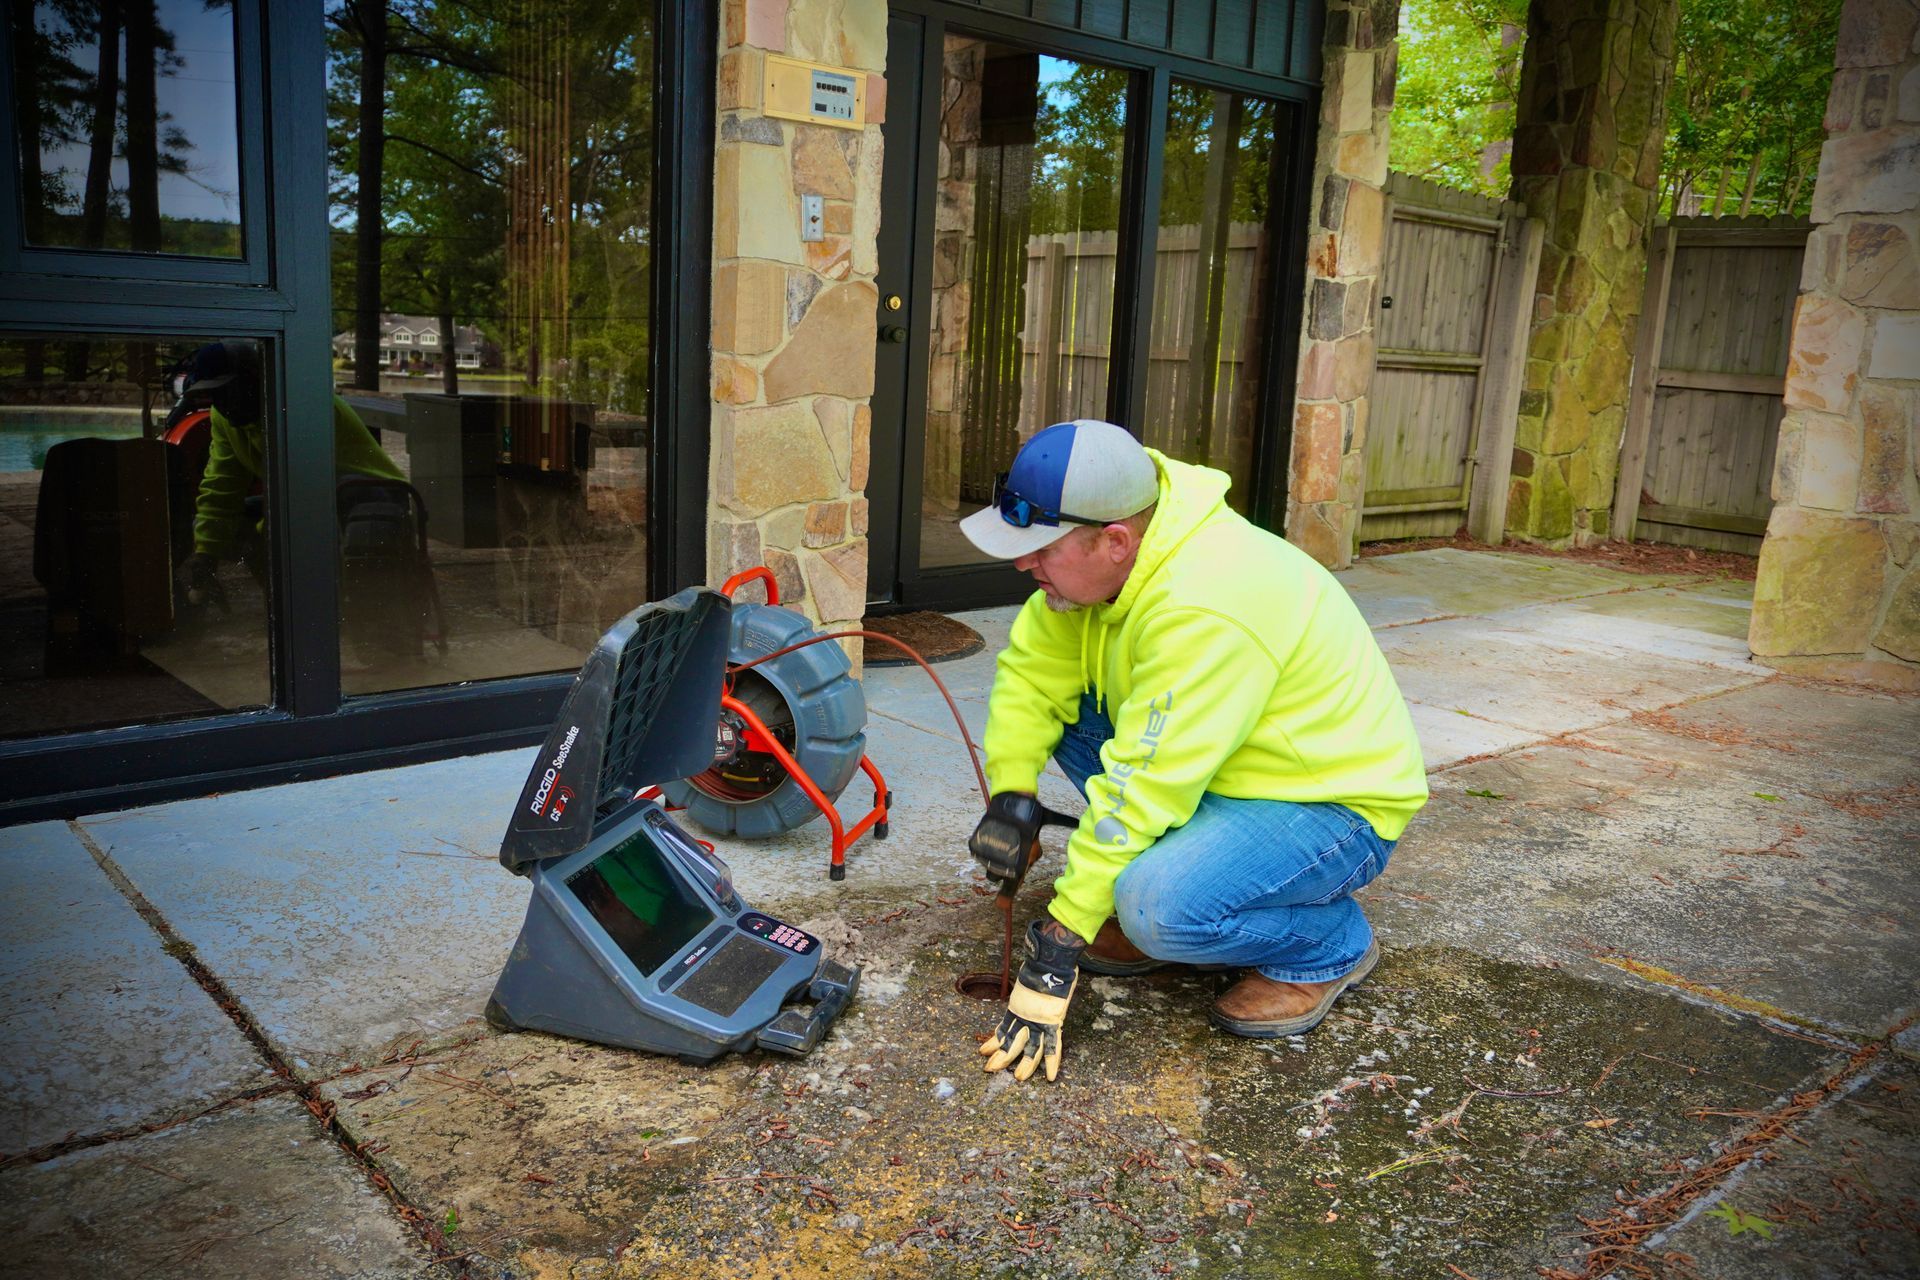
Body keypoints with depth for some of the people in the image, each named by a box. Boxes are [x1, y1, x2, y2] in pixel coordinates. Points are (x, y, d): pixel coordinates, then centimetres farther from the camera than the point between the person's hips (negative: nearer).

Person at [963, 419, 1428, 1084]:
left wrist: (1060, 941, -26)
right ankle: (1152, 901, 9)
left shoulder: (1204, 610, -34)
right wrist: (1011, 796, -16)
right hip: (1237, 770, 8)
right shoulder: (1105, 557, -9)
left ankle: (1331, 943, 0)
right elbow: (1030, 672, -1)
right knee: (1064, 710, -4)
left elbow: (1144, 788, -33)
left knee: (1161, 907, -31)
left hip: (1335, 809, -8)